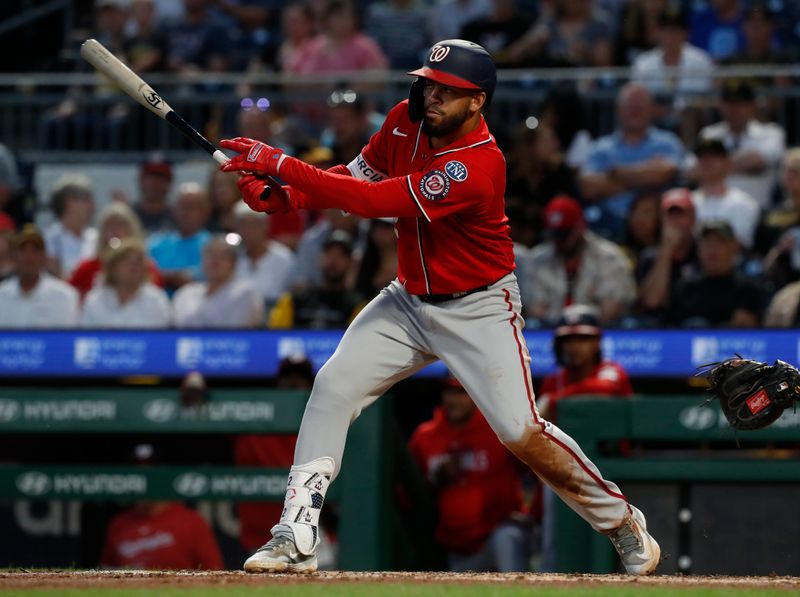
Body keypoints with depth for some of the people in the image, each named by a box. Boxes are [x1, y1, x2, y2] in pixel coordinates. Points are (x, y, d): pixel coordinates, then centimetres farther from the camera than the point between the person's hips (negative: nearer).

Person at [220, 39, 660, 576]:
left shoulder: (479, 165, -31)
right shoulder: (406, 120, -7)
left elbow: (376, 201, -35)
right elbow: (356, 177, 4)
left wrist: (283, 164, -36)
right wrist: (285, 195, -15)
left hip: (478, 309, -6)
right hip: (409, 300, 7)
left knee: (521, 431, -14)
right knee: (334, 386, -9)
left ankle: (623, 523, 8)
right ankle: (295, 540, -7)